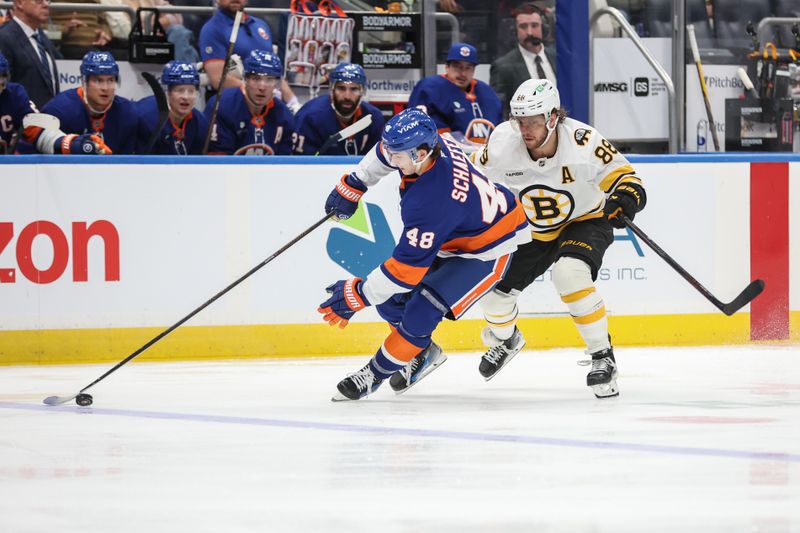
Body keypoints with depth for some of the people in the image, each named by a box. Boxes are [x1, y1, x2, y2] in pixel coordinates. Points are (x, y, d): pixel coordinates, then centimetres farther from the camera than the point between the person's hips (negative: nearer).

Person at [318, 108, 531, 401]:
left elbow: (409, 266, -35)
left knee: (422, 308, -20)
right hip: (451, 235, 9)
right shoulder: (428, 142, -20)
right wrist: (353, 185, 12)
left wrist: (357, 295, -25)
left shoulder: (429, 202, -41)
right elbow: (385, 155, 7)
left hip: (487, 249, -9)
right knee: (391, 297, 3)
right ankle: (423, 352, 26)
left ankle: (379, 371, 0)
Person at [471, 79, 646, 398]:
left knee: (570, 274, -32)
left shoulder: (582, 141, -31)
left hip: (586, 220, -4)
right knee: (494, 287, 3)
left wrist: (626, 196, -42)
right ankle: (505, 339, 40)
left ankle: (602, 357, -18)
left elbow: (622, 176, -21)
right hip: (533, 231, 4)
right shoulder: (502, 145, -22)